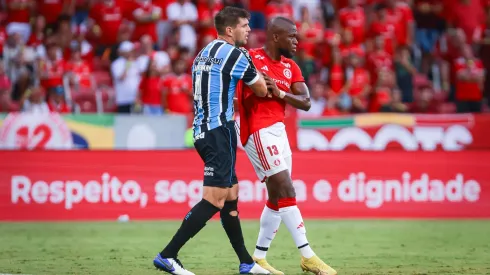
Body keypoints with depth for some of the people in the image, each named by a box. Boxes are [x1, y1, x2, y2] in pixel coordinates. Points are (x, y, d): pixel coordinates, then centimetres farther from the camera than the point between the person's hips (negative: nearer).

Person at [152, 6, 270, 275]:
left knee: (231, 197, 13)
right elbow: (261, 90, 1)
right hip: (220, 130, -10)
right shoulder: (235, 55, -9)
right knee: (214, 200, -11)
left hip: (202, 130, 10)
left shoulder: (203, 54, 16)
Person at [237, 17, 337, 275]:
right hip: (259, 131, -9)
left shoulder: (290, 67, 13)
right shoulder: (250, 59, -8)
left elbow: (306, 103, 4)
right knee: (286, 192, -12)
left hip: (278, 132, 9)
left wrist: (280, 92, -12)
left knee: (277, 198, 11)